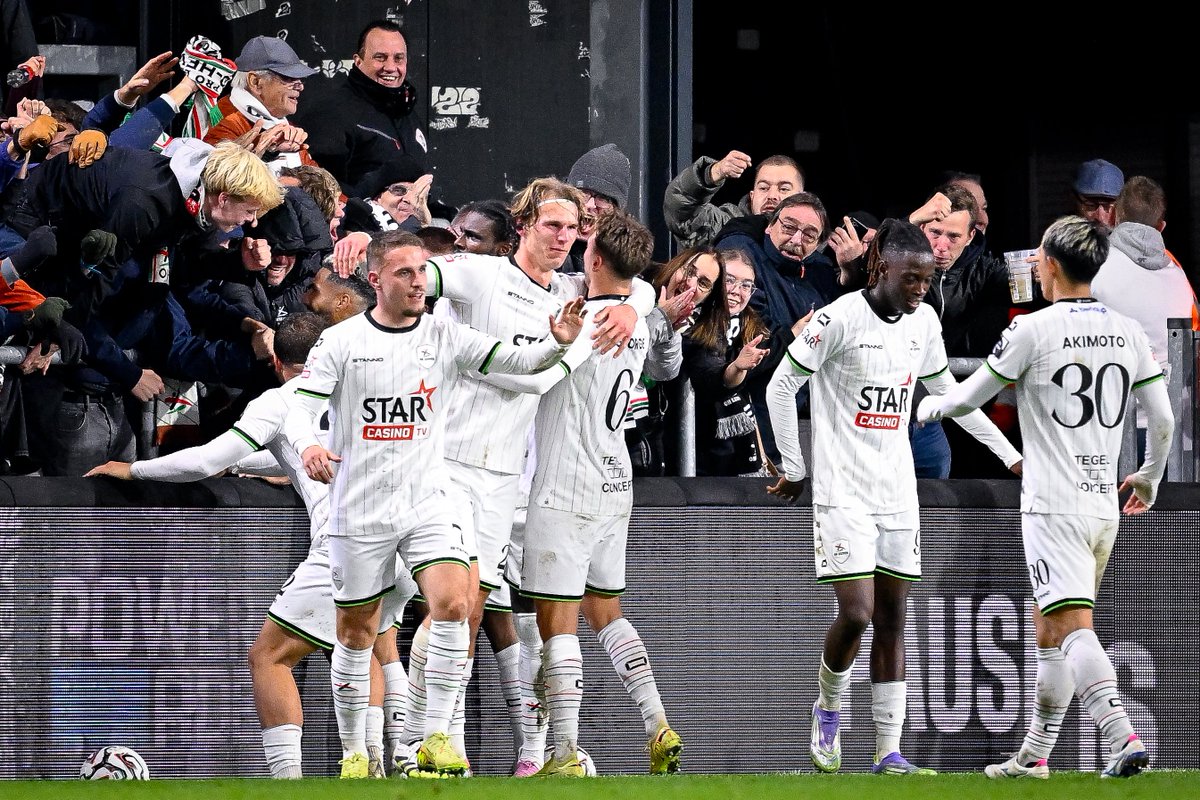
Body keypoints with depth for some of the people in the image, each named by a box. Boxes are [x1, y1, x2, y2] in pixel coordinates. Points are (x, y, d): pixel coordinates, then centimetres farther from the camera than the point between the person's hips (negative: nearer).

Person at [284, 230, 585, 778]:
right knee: (356, 634, 6)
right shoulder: (340, 342, -4)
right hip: (359, 511, -1)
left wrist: (558, 343, -25)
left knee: (453, 605, -20)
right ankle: (354, 753, 22)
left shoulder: (444, 337, 2)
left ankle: (436, 739, -15)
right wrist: (308, 445, -29)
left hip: (427, 506, 1)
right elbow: (300, 411, -7)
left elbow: (517, 360, -4)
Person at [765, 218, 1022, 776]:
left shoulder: (923, 322, 6)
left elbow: (948, 393, 20)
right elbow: (780, 388, -6)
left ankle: (888, 751, 5)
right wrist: (794, 468, -2)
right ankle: (828, 709, 14)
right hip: (843, 493, -6)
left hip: (897, 493, 6)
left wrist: (1010, 455, 19)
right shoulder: (839, 319, -13)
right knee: (856, 614, -14)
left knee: (892, 621, 4)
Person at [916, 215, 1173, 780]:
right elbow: (1163, 419, 11)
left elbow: (970, 396, 2)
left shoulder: (1032, 330, -9)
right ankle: (1034, 756, 20)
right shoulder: (1128, 331, 6)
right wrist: (1150, 478, 30)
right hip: (1105, 503, 6)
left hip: (1055, 508, -6)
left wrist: (930, 408, 24)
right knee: (1049, 634, 15)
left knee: (1074, 629, -13)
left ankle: (1124, 739, -29)